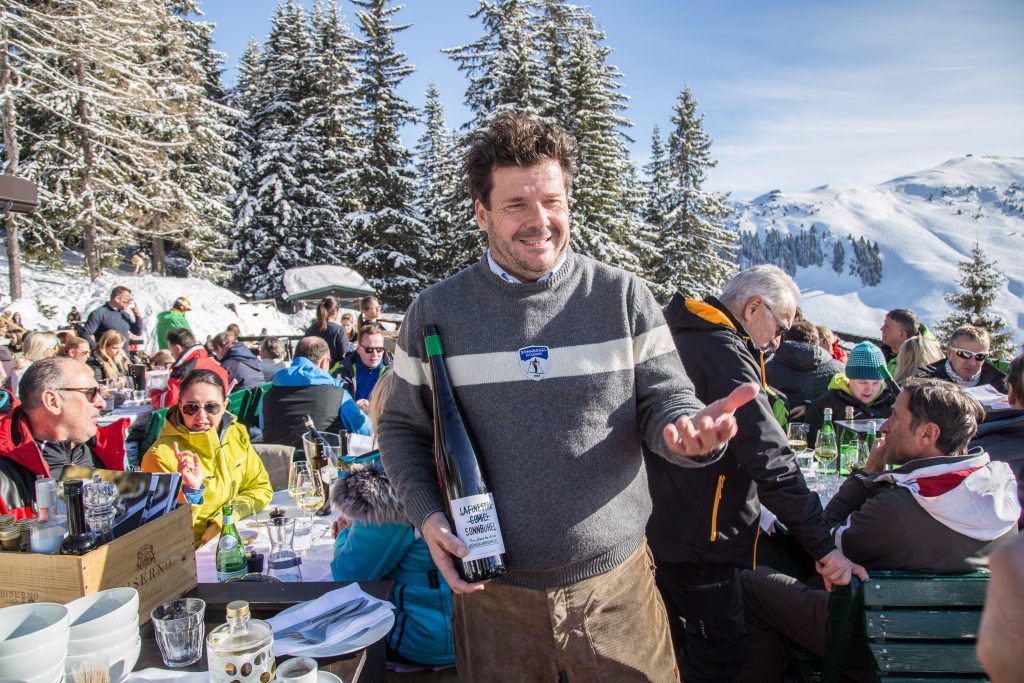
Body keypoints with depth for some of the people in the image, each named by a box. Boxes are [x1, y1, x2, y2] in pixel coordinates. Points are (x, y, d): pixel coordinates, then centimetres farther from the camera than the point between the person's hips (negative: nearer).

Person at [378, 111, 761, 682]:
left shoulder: (625, 298, -4)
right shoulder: (436, 312, -2)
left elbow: (665, 399, -1)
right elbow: (402, 427, 6)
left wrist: (691, 429, -24)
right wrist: (426, 514, -9)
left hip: (616, 586, 0)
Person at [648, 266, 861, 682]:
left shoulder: (683, 336, 11)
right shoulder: (725, 353, -21)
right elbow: (769, 459, -25)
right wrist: (823, 547, -20)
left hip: (662, 524, 10)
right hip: (698, 539, -10)